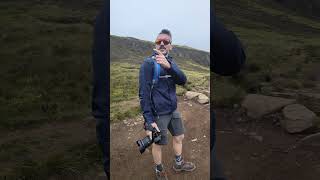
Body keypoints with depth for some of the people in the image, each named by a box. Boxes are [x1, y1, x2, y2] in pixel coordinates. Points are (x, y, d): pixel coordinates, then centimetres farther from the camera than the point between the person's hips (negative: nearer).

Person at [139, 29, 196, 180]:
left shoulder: (171, 62, 6)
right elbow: (144, 93, -19)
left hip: (173, 110, 7)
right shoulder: (148, 63, -14)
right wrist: (149, 120, -24)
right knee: (158, 143, 10)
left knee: (179, 137, 21)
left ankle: (178, 164, 45)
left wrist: (168, 66, -32)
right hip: (158, 113, -7)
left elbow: (183, 80, -13)